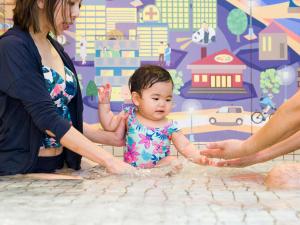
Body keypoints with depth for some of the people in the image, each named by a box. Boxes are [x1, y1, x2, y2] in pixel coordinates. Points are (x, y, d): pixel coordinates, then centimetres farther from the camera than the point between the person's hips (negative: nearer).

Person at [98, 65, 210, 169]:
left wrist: (198, 157, -21)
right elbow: (109, 125, 10)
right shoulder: (129, 115, 1)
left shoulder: (170, 127, -2)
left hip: (159, 171, 1)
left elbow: (185, 146, -3)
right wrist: (105, 103, 1)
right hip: (130, 169, 0)